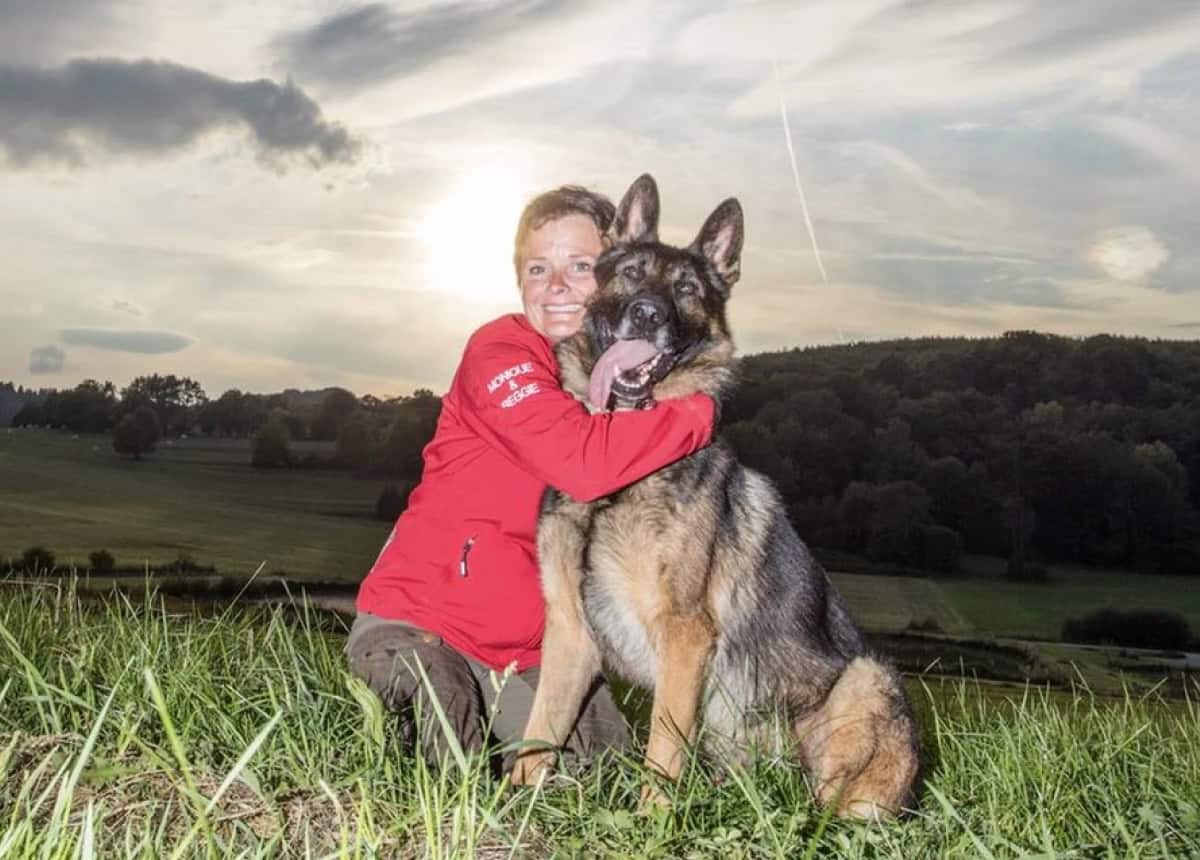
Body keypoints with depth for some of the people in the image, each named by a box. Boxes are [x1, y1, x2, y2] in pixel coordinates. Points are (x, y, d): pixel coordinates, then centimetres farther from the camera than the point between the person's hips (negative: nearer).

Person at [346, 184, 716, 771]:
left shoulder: (621, 369, 5)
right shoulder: (499, 353, -19)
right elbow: (588, 463, -35)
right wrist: (699, 410, -23)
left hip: (532, 644, 7)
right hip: (419, 619, -7)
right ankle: (412, 707, 9)